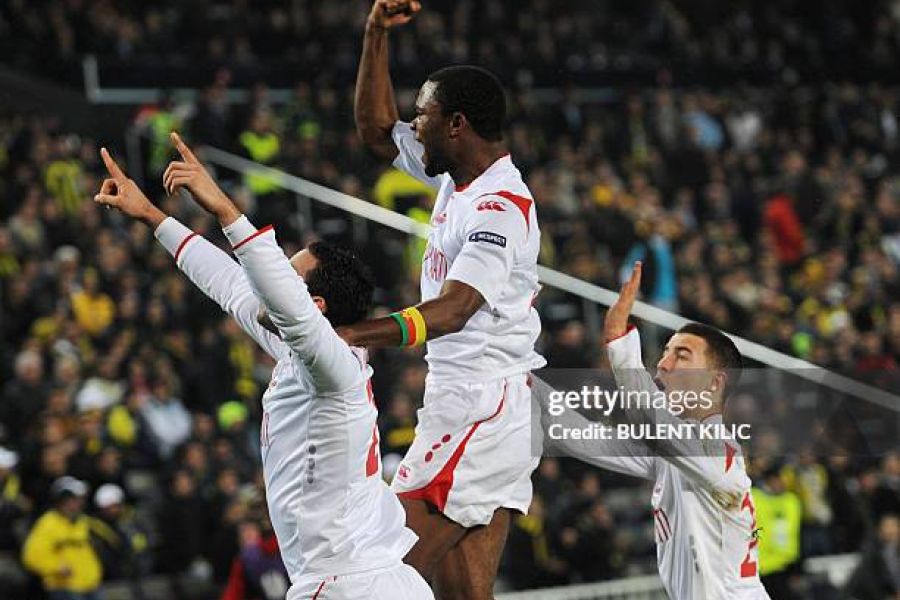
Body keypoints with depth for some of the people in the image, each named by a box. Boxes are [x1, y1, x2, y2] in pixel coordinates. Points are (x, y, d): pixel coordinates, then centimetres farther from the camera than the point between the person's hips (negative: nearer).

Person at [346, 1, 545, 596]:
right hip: (467, 409, 10)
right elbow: (376, 129, 25)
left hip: (484, 409, -10)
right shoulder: (457, 176, 11)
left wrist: (346, 334, -42)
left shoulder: (502, 208, -17)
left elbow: (451, 311, -30)